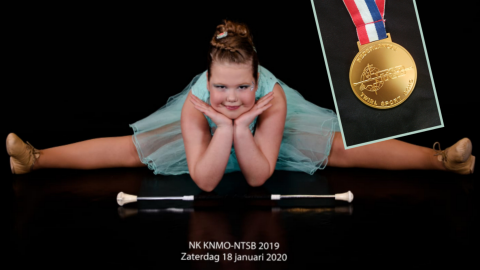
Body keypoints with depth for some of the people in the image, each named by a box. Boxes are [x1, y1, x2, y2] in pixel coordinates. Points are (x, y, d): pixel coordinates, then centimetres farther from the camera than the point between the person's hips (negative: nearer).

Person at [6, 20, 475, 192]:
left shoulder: (274, 98, -40)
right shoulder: (194, 104, -39)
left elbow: (258, 176, -35)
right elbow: (204, 181, -39)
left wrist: (242, 126, -49)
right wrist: (224, 126, -49)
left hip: (268, 131, 0)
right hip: (206, 130, 0)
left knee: (345, 148, -11)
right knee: (130, 150, -3)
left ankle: (442, 158, 0)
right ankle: (35, 158, 11)